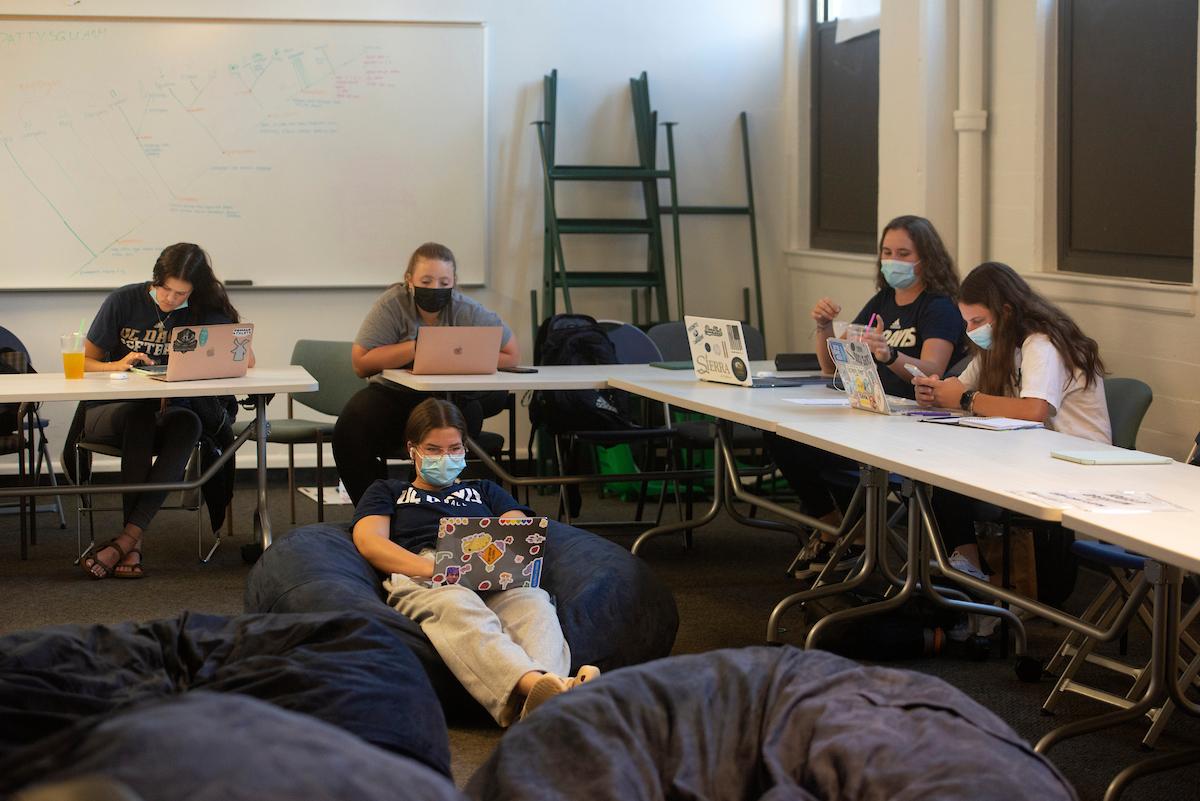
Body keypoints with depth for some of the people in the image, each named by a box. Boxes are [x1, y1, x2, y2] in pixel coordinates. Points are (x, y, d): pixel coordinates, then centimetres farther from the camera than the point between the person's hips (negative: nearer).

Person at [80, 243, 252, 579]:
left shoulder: (202, 313, 1)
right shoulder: (123, 302, -1)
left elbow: (246, 358, -7)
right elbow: (83, 363, 3)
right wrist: (117, 366, -19)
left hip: (167, 412, 1)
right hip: (109, 412, -1)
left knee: (188, 423, -35)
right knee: (140, 414, -37)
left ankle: (126, 538, -41)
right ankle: (134, 544, -39)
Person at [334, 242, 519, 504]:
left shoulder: (468, 311, -8)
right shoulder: (392, 305, -9)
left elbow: (512, 355, -8)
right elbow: (361, 363, -15)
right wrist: (417, 347, -23)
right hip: (395, 393, 1)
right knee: (350, 430, -25)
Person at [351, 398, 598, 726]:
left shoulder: (484, 491, 41)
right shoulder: (388, 492, 34)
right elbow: (369, 542, 11)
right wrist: (433, 567, -9)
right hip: (421, 577, -3)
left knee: (533, 602, -38)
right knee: (456, 607, -44)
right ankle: (533, 685, -73)